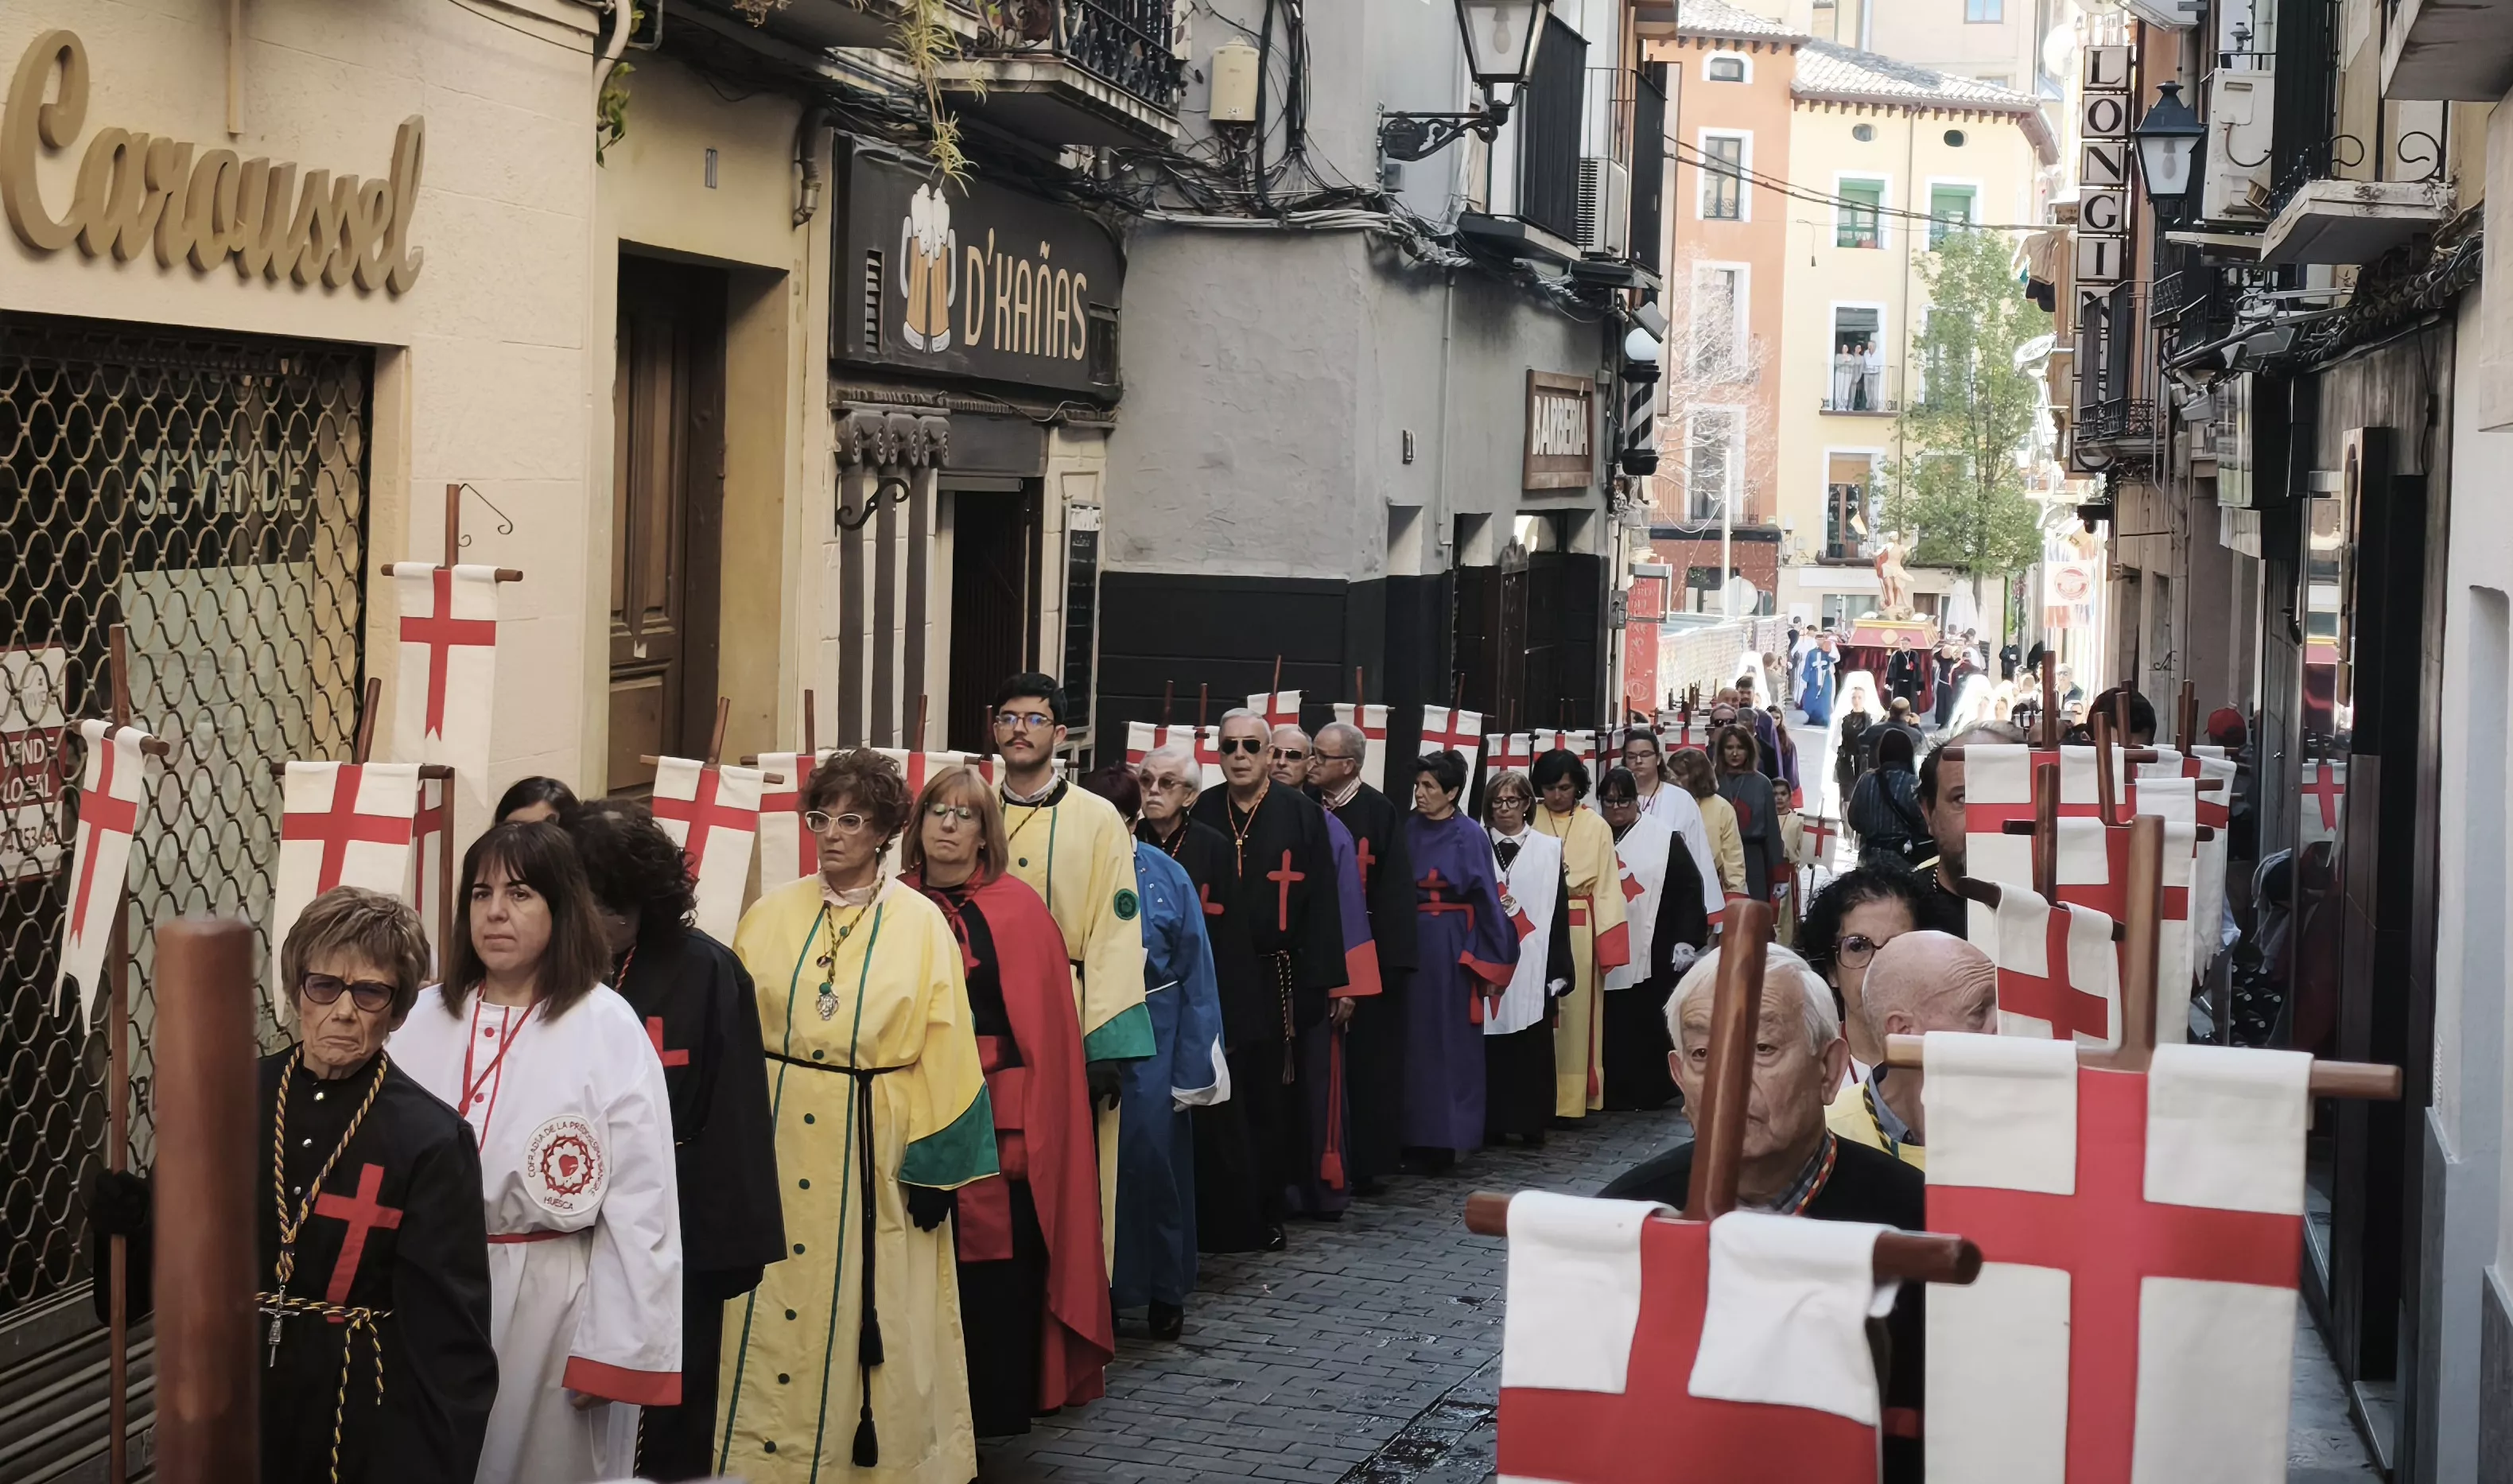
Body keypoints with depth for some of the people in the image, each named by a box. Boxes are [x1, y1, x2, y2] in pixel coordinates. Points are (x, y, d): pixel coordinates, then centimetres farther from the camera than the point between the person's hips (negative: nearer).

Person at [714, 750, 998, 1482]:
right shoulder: (772, 914, 3)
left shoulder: (921, 924, -1)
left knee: (876, 1312, 5)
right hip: (777, 1138, 2)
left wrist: (935, 1165, -7)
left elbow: (943, 1048, -2)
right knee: (772, 1315, 4)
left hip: (875, 1144, -1)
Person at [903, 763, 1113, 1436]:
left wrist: (1027, 1132, -11)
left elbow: (1044, 1028, -5)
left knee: (994, 1267, 0)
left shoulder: (1017, 909, -2)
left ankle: (997, 1407, 13)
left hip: (997, 1120, -2)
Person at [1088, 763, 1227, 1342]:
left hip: (1150, 1038, 0)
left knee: (1152, 1158, 3)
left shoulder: (1166, 877, -4)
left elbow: (1194, 971, 0)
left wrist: (1194, 1069, -3)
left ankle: (1164, 1294, 19)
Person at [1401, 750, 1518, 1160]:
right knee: (1413, 1039, 5)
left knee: (1450, 1040, 2)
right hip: (1409, 944, 4)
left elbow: (1487, 898, -6)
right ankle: (1414, 1133, 11)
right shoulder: (1408, 829, 6)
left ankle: (1447, 1137, 7)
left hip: (1451, 947, -4)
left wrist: (1490, 964, -7)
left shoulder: (1470, 835, -6)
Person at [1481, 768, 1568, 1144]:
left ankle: (1531, 1123, 7)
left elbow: (1558, 912, 3)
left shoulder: (1547, 850, 6)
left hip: (1532, 965, 0)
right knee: (1490, 1045, -1)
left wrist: (1559, 969, -2)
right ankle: (1492, 1123, 6)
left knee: (1532, 1047, 1)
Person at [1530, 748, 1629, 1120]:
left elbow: (1607, 888, 3)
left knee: (1576, 1013, 4)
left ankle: (1573, 1097, 9)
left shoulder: (1596, 827, 4)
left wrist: (1606, 948, -2)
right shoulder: (1528, 823, 1)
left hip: (1580, 931, 1)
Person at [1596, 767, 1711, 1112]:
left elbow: (1689, 888, -2)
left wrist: (1686, 940, -9)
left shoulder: (1664, 839, 0)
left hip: (1653, 953, -2)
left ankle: (1653, 1092, 12)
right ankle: (1616, 1093, 9)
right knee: (1613, 1024, 1)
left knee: (1652, 1021, 2)